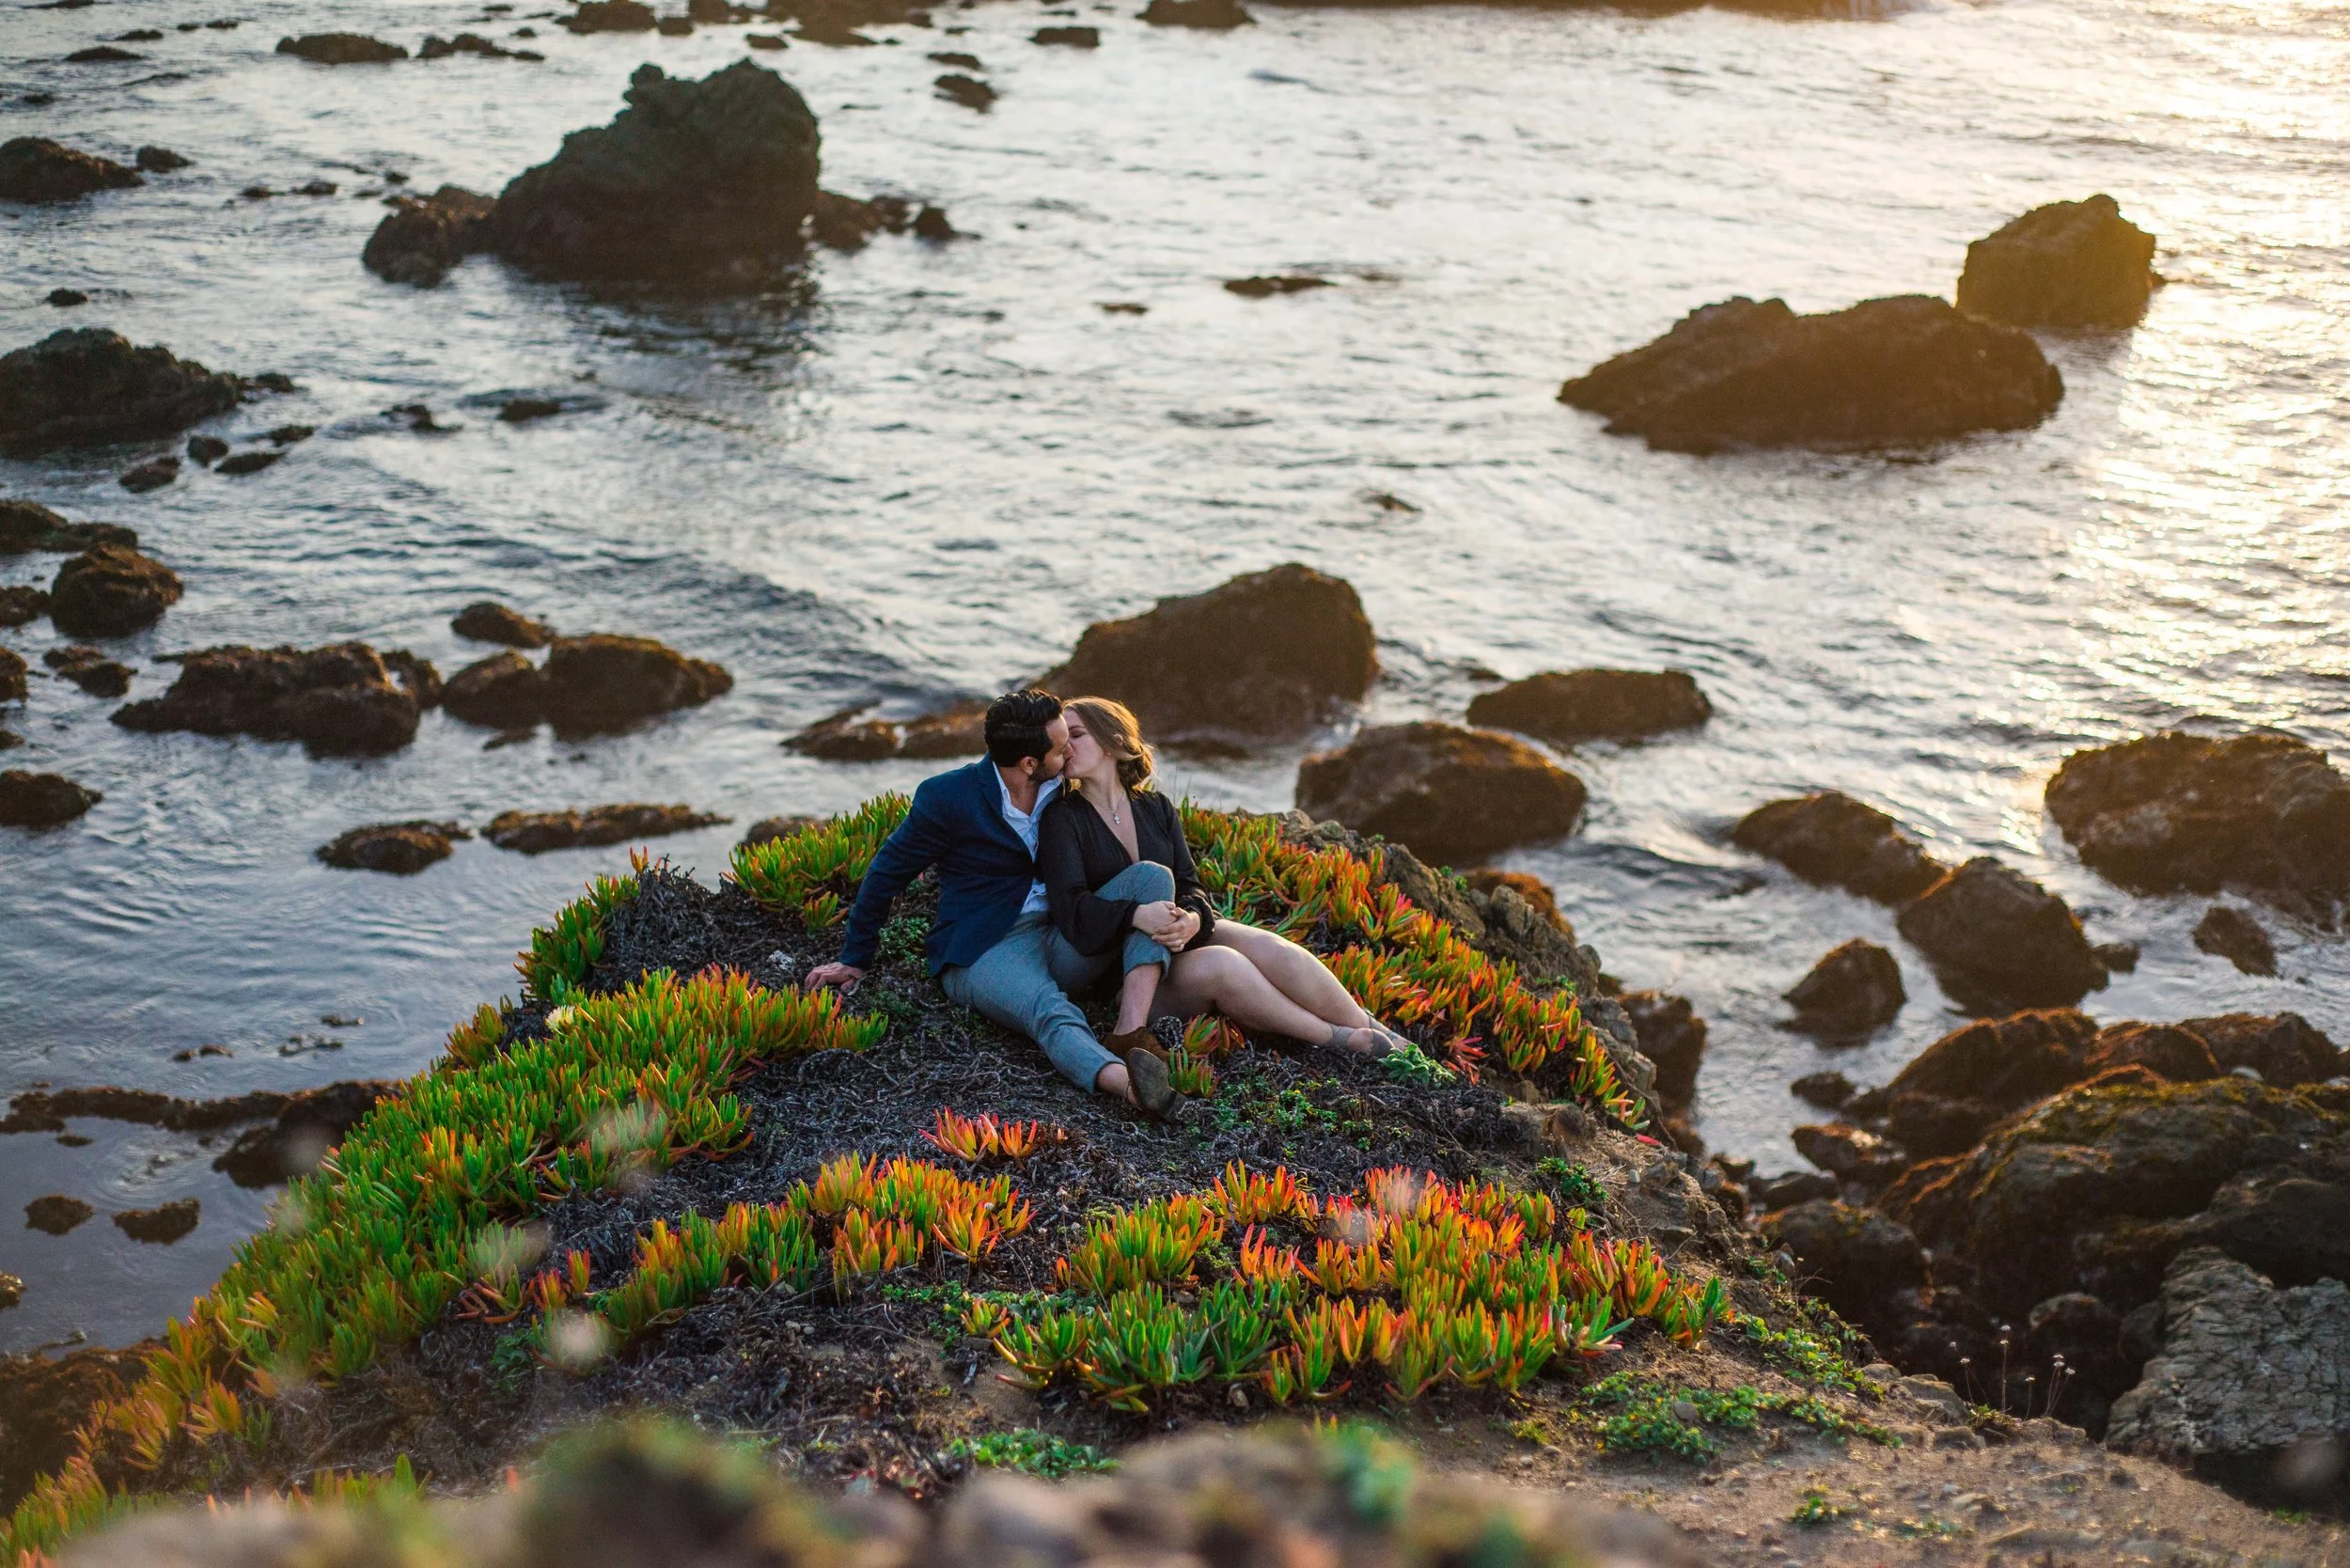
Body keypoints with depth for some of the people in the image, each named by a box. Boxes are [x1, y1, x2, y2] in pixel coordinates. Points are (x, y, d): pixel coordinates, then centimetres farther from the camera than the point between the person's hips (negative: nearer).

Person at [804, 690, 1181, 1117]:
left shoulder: (1064, 789, 6)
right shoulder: (947, 797, -9)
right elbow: (886, 873, 3)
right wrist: (855, 960, 10)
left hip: (1062, 938, 6)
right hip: (986, 951, -5)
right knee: (1050, 1011, -39)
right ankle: (1125, 1081, -69)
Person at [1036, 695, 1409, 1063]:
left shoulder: (1155, 808, 11)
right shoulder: (1063, 819, -5)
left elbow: (1189, 885, 2)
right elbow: (1071, 909, -17)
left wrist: (1191, 919, -23)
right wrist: (1137, 915, -35)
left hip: (1184, 936, 5)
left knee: (1273, 950, -23)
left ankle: (1381, 1036, -15)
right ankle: (1343, 1039, -24)